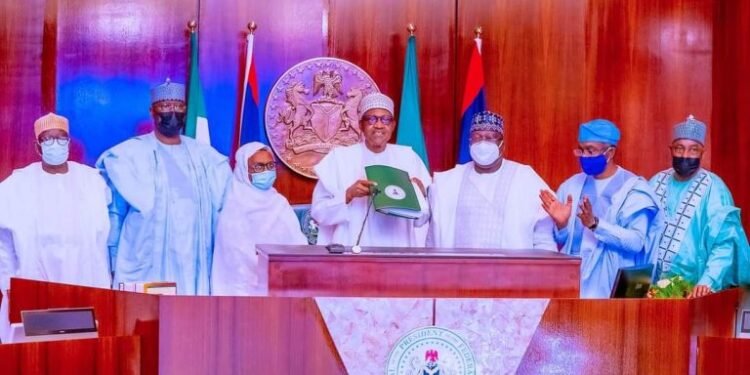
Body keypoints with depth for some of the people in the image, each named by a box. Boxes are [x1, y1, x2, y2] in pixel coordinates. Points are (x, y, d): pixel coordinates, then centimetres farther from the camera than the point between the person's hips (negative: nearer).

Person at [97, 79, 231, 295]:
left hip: (193, 267, 3)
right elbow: (113, 212, 4)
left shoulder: (206, 157, 13)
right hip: (146, 269, -3)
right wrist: (112, 262, 2)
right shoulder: (129, 155, 2)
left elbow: (225, 209, 16)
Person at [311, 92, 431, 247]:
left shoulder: (408, 157, 10)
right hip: (353, 250, -2)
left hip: (398, 249, 2)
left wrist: (420, 194, -7)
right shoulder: (339, 157, 3)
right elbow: (318, 212, -3)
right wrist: (348, 194, -16)